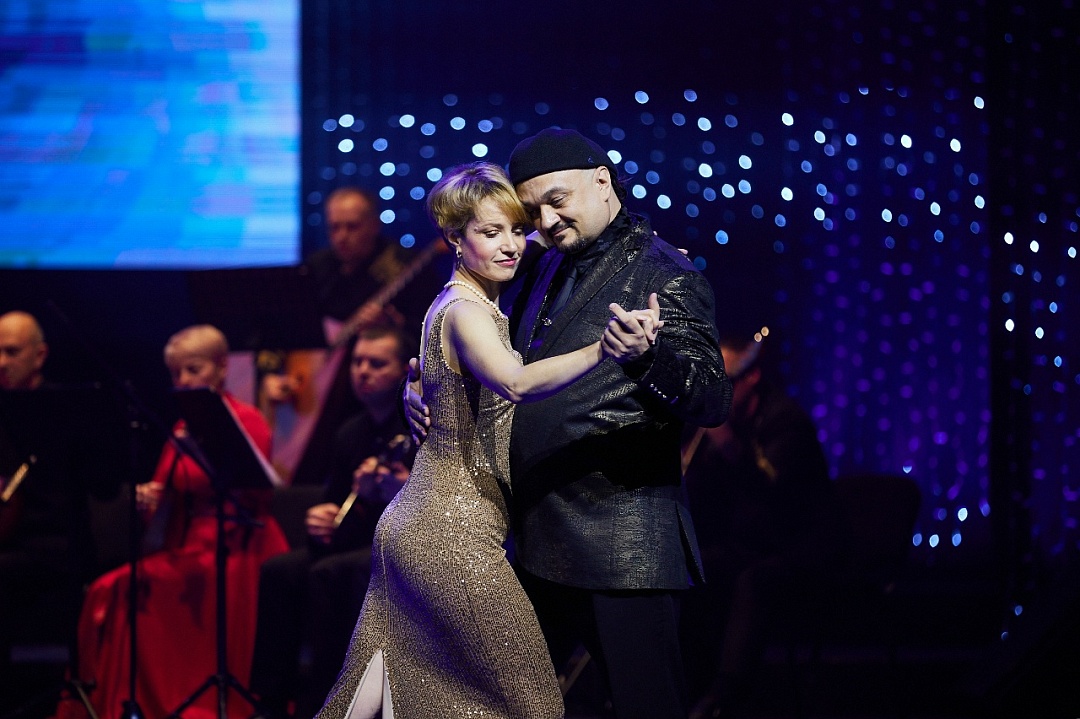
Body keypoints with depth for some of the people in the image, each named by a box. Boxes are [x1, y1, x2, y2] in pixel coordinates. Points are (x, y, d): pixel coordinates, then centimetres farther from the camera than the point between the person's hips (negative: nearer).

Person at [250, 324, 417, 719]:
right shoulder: (350, 434, 14)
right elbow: (334, 499, 21)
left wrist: (400, 491, -33)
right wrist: (320, 517, -3)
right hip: (358, 540, 7)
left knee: (330, 574, -32)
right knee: (279, 571, -18)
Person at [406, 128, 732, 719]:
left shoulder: (665, 275, -7)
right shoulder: (547, 270, 17)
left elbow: (713, 402, -16)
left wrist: (647, 355, -36)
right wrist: (424, 393, 10)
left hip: (621, 551, -8)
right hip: (538, 542, 8)